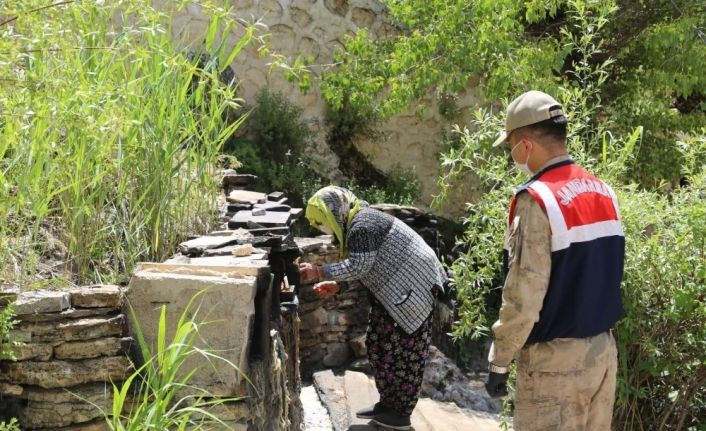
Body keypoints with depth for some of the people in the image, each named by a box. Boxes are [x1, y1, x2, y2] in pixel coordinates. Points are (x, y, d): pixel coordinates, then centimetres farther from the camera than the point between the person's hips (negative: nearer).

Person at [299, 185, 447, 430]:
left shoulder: (361, 225, -20)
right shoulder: (354, 226, 13)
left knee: (405, 351, -4)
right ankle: (388, 403, 22)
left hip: (414, 288, -11)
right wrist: (336, 286, 3)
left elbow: (358, 266, -29)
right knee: (378, 344, 13)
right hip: (393, 291, 11)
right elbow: (363, 269, 16)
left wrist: (320, 272, -24)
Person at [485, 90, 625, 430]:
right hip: (603, 350, 8)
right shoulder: (604, 193, 6)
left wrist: (499, 363, -11)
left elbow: (524, 294, -19)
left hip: (555, 358, -7)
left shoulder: (537, 199, -17)